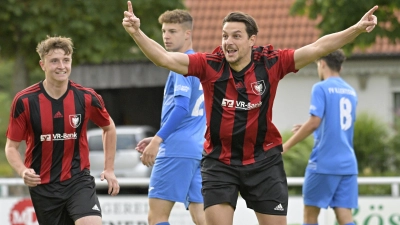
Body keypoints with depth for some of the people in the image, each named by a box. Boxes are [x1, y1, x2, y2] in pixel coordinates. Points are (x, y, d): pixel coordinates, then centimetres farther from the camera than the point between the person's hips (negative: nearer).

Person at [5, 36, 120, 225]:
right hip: (42, 186, 0)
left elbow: (109, 128, 14)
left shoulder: (87, 98, -6)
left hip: (79, 180, 0)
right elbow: (11, 146, -1)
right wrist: (23, 171, -21)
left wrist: (109, 169, 11)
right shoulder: (24, 101, -9)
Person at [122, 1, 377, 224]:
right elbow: (165, 58, -15)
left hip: (264, 161, 0)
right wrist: (136, 33, -29)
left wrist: (357, 29, -20)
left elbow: (317, 48, -12)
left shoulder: (271, 63, -9)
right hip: (219, 162, 0)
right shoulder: (209, 65, -9)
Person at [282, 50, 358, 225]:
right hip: (347, 164, 6)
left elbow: (314, 123, -16)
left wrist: (286, 146, -9)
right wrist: (306, 129, 24)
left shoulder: (321, 88, -7)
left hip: (324, 162, -6)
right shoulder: (350, 92, 14)